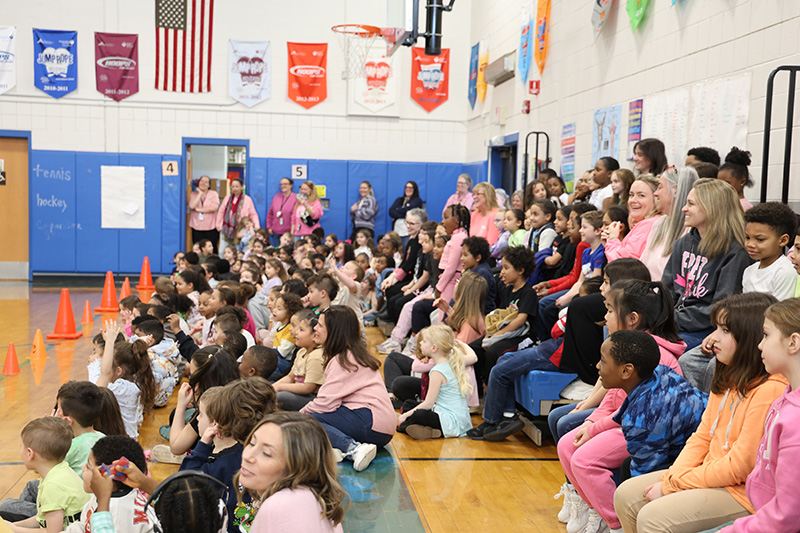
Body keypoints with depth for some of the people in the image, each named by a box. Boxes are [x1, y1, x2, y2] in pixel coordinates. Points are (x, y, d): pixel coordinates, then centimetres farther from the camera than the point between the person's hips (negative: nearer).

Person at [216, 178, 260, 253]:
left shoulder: (247, 199, -1)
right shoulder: (228, 197, 10)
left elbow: (253, 214, 1)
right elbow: (221, 212, 17)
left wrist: (256, 225, -13)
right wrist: (218, 225, 15)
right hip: (226, 230, 4)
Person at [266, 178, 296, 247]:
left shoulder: (295, 198, -5)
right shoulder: (276, 196, 12)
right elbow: (270, 213, 17)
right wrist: (269, 227, 10)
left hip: (288, 232, -5)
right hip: (276, 232, 5)